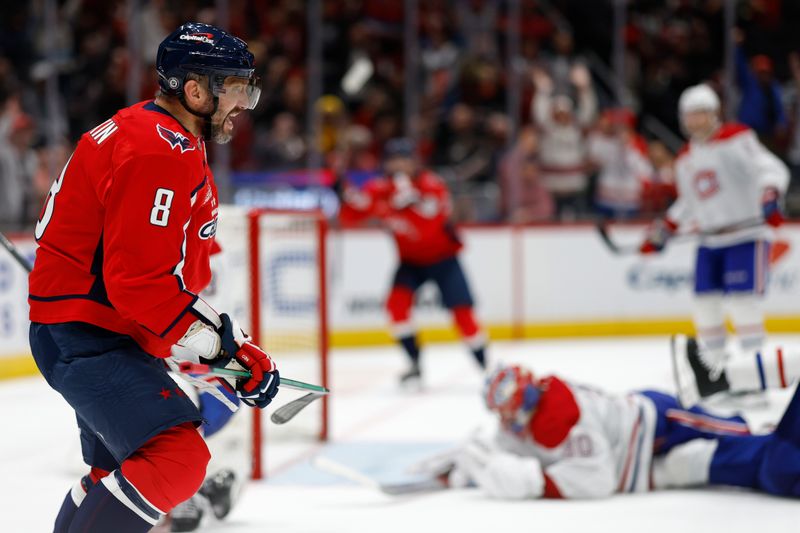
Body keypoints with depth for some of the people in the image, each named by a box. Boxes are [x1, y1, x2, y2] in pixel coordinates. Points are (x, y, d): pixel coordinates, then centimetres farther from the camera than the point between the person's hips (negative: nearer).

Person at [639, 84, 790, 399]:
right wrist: (663, 230, 17)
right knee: (705, 300, 3)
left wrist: (770, 195, -32)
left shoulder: (737, 139, -6)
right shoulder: (685, 160, 15)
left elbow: (770, 168, -14)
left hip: (747, 233, -7)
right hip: (710, 239, 7)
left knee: (743, 299, -16)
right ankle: (715, 365, 16)